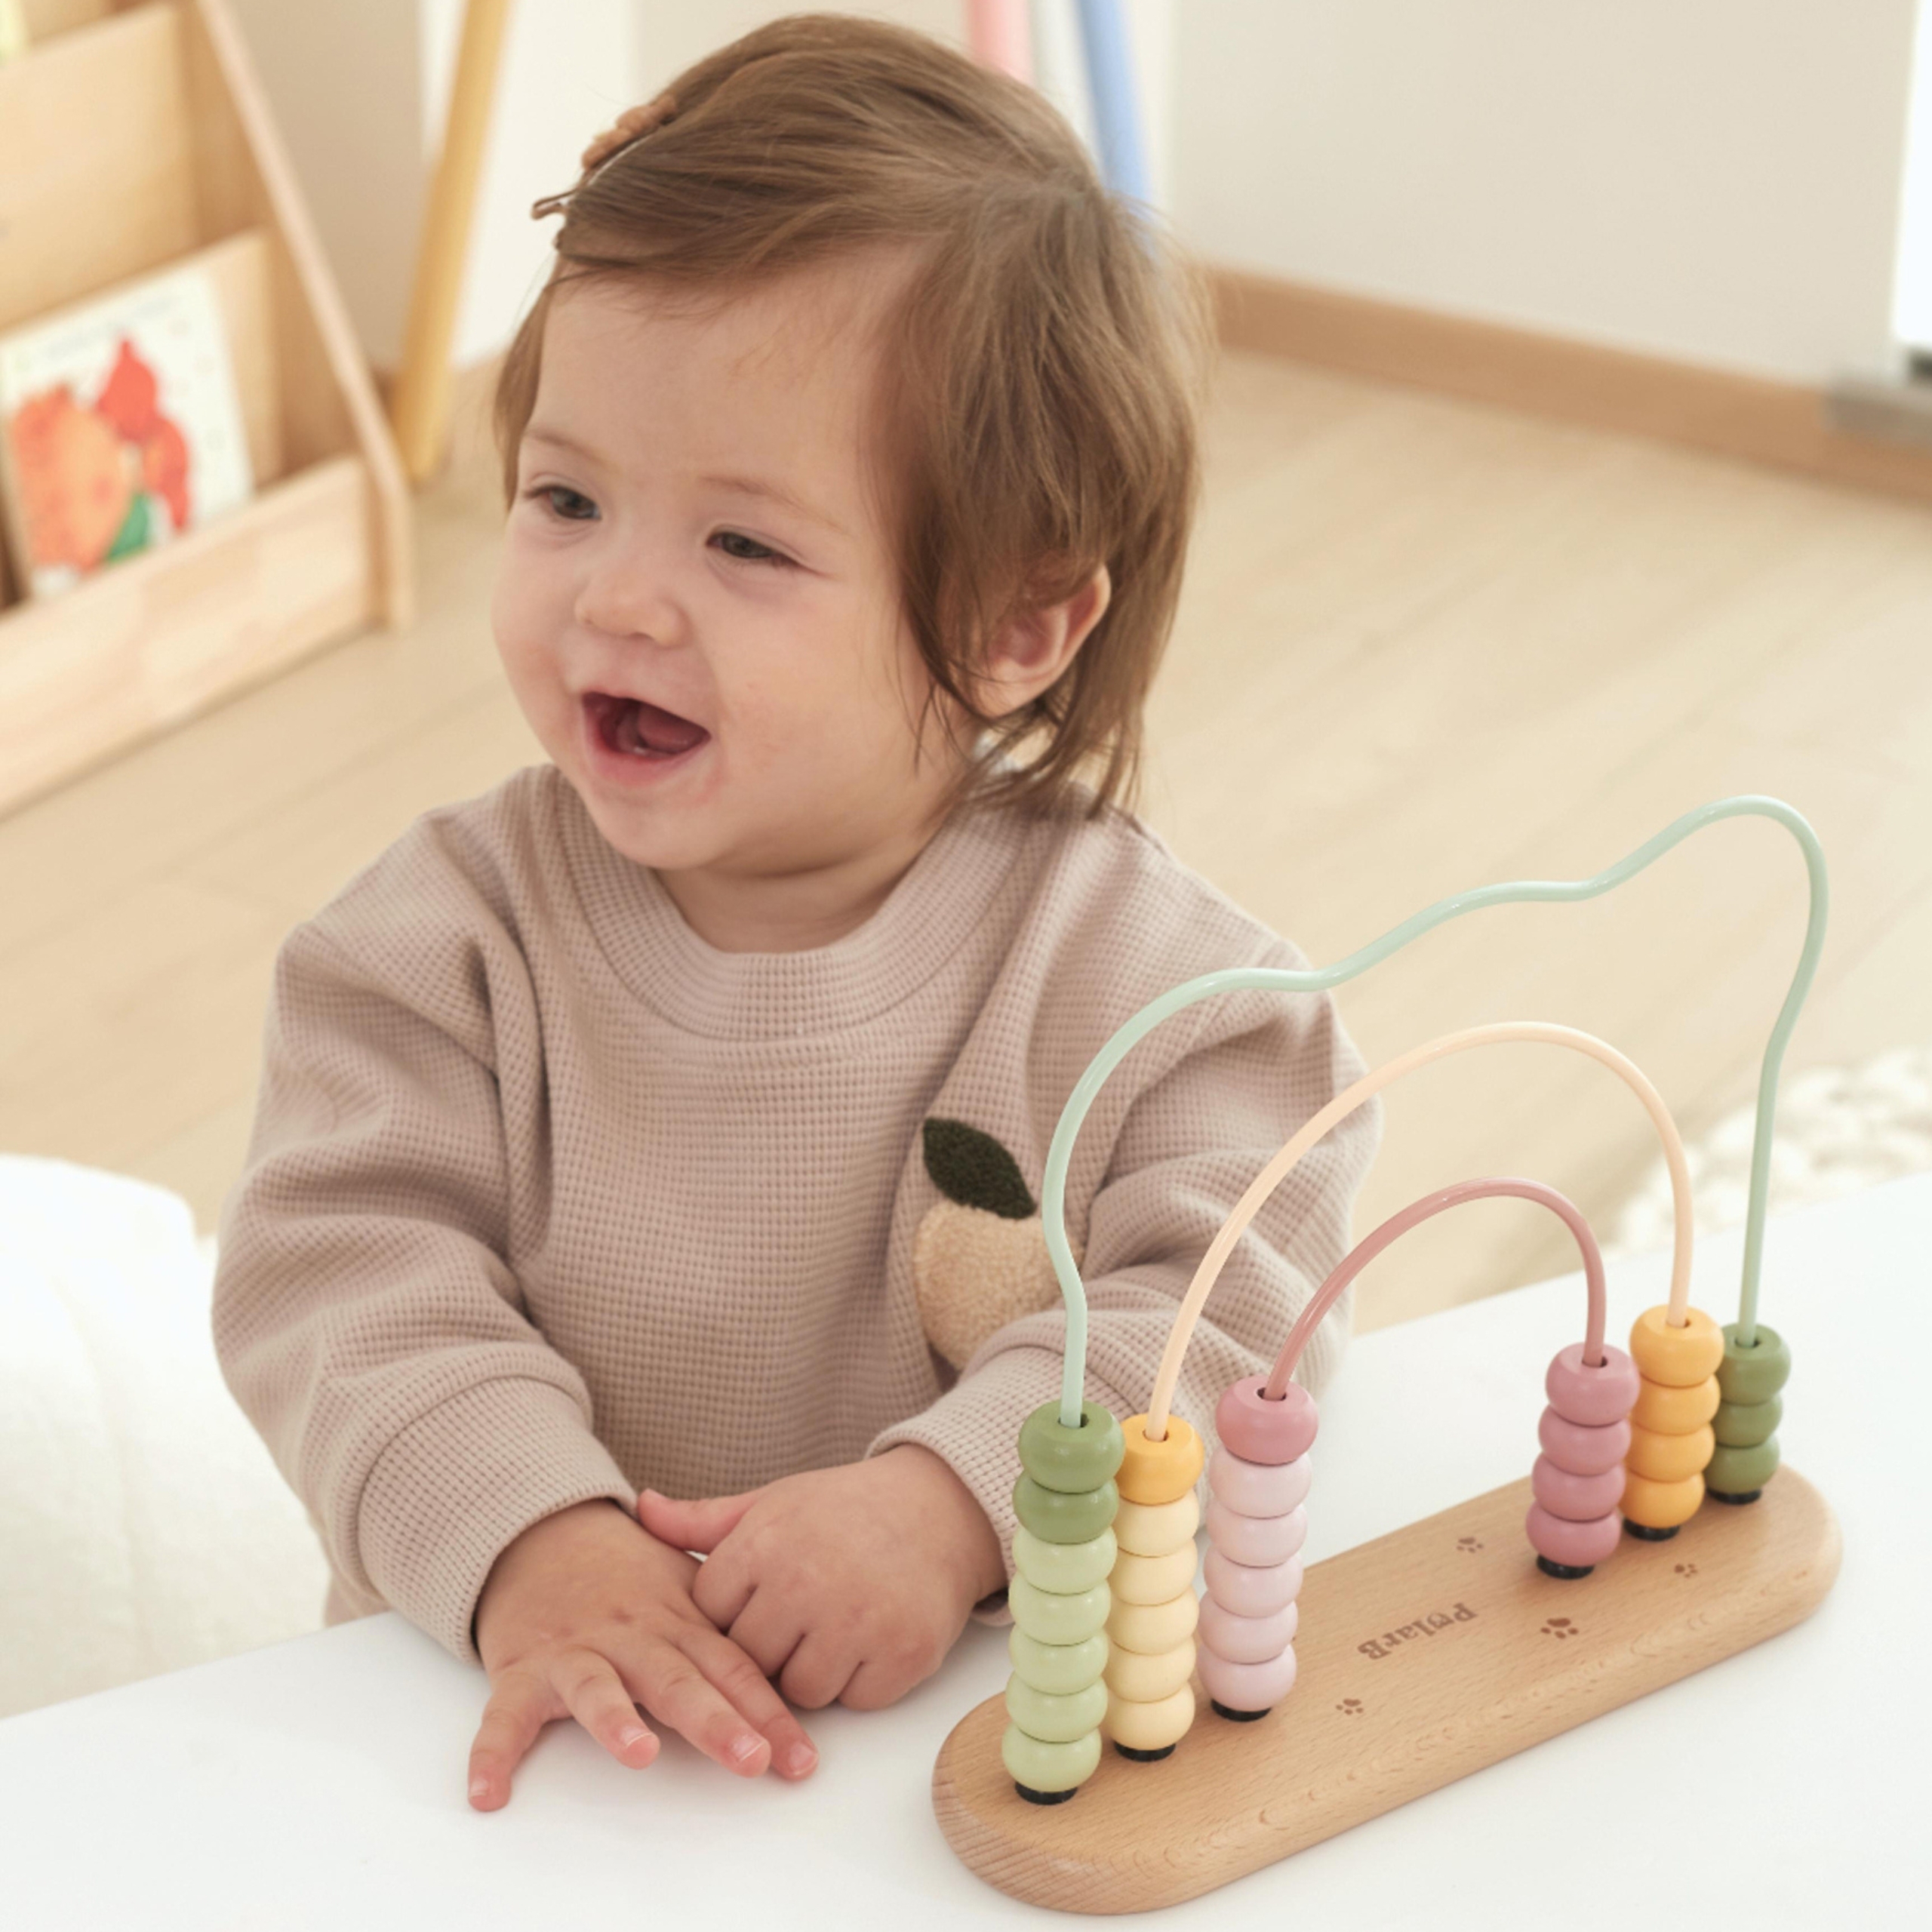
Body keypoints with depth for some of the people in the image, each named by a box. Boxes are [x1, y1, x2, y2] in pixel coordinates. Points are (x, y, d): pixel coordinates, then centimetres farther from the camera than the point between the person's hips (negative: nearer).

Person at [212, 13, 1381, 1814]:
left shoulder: (1138, 976, -7)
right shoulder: (452, 935, -2)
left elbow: (1230, 1313, -12)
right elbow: (347, 1267, -10)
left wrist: (962, 1501, -29)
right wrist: (520, 1536, -27)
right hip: (551, 1716, 2)